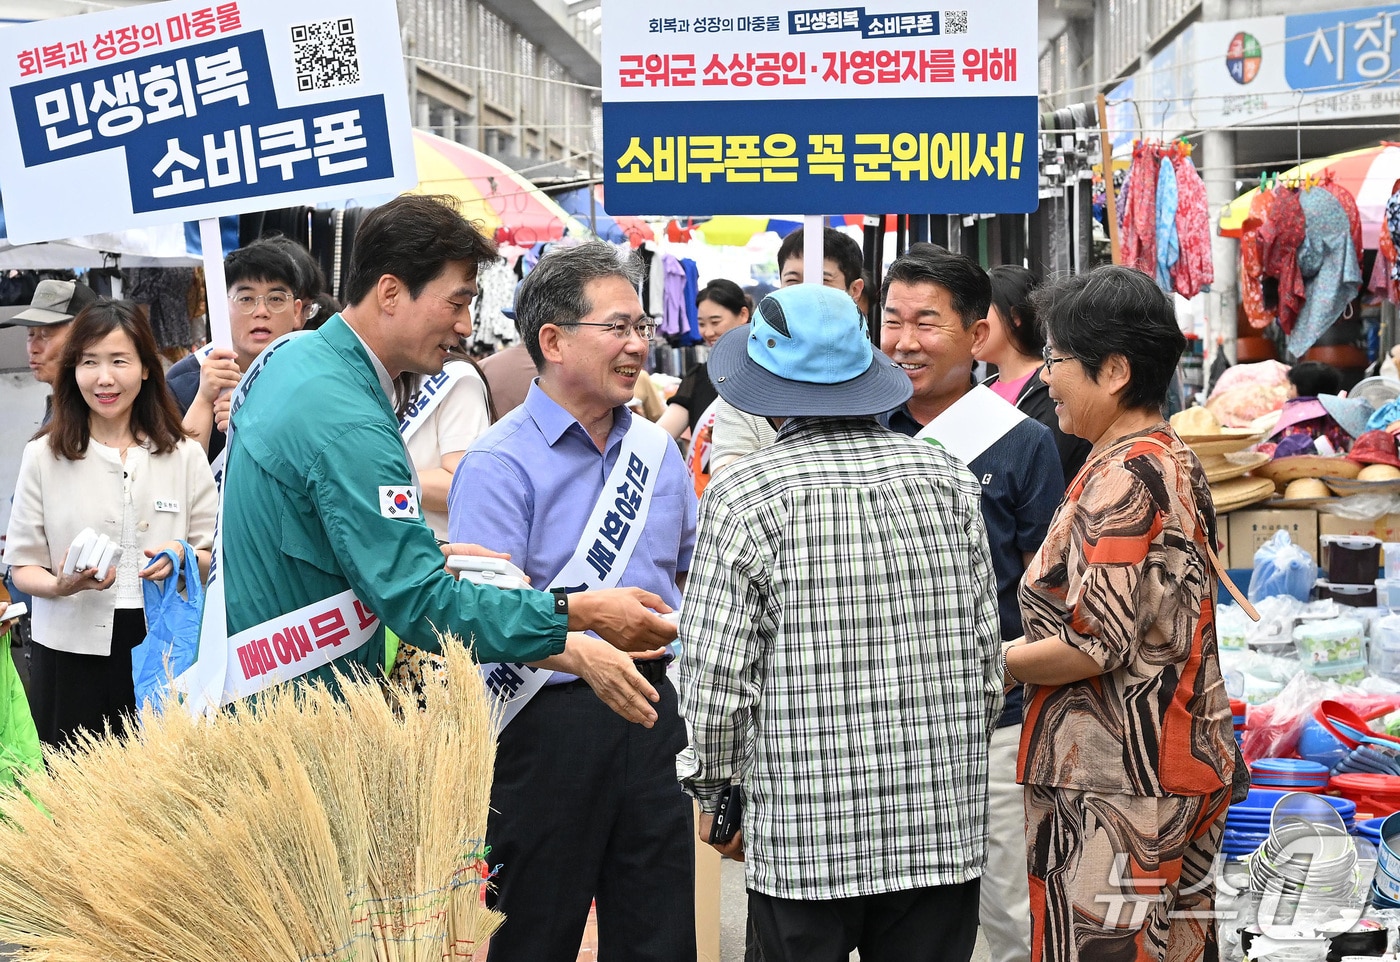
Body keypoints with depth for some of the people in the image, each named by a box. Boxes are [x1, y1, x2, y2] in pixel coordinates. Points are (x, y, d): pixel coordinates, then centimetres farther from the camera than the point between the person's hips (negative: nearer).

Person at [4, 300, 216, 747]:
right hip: (72, 651, -1)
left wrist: (183, 558, -14)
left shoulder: (184, 456, 6)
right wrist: (63, 584, -19)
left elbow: (216, 557, 7)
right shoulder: (43, 457, 3)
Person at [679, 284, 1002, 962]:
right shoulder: (948, 479, 4)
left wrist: (713, 791, 7)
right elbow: (986, 657, 8)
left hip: (803, 833, -3)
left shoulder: (744, 494, -9)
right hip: (944, 825, 4)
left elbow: (716, 675, -9)